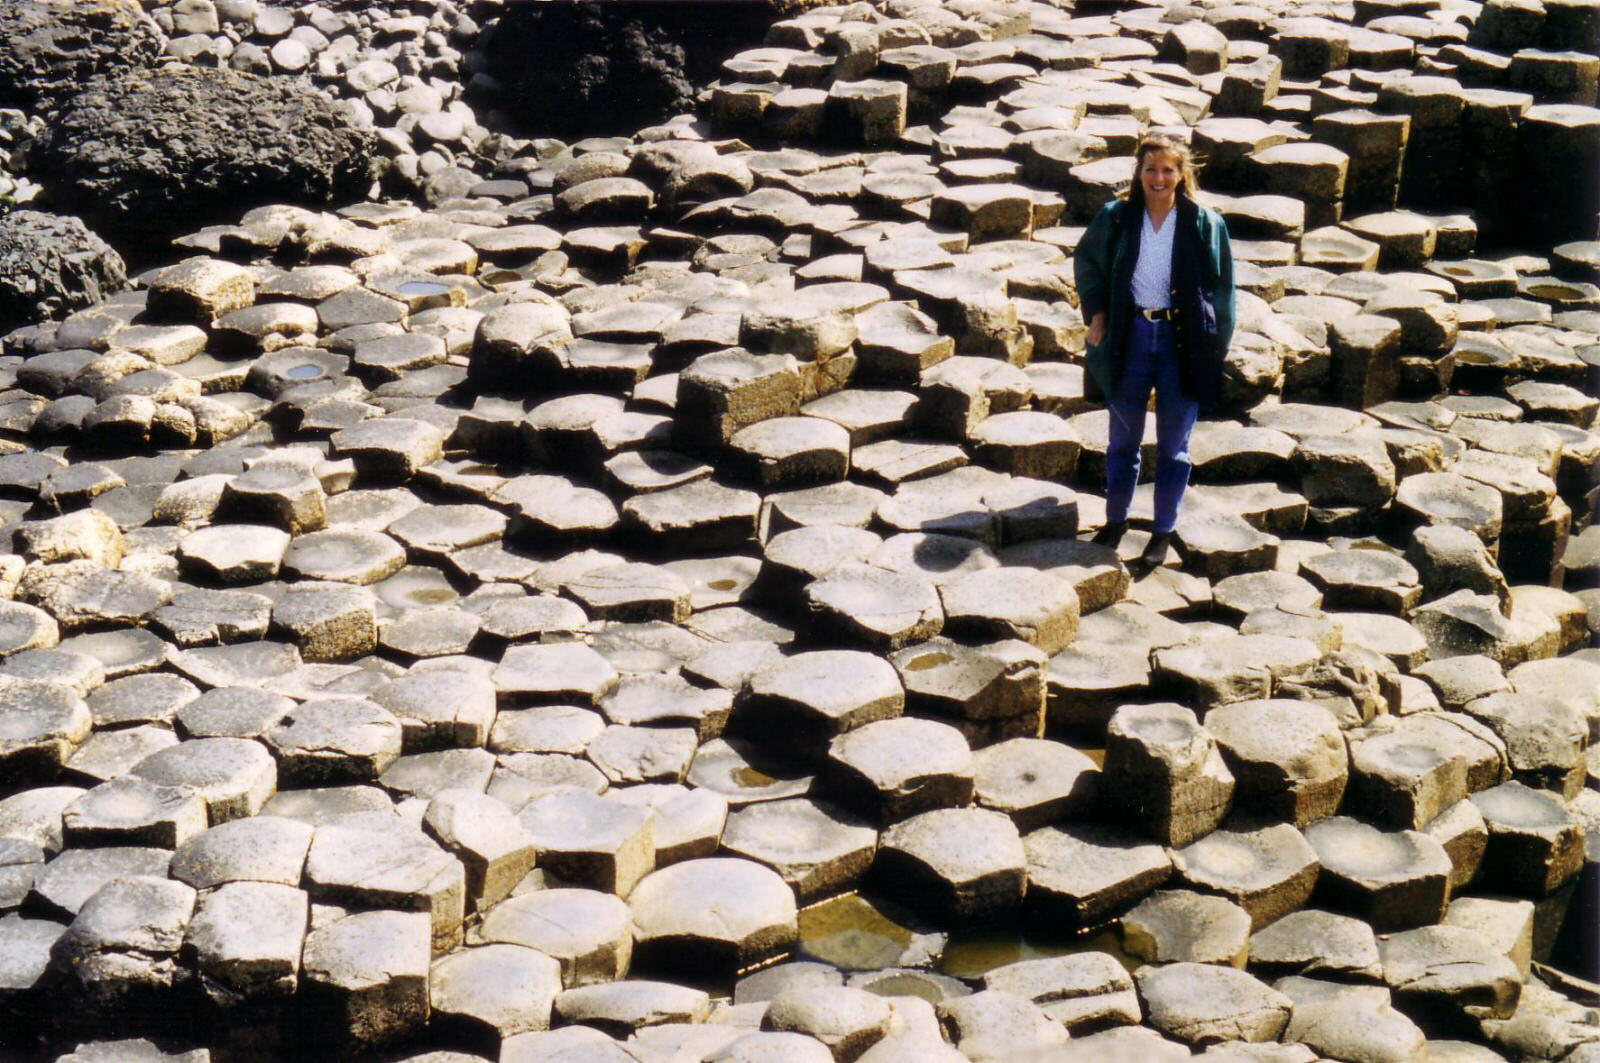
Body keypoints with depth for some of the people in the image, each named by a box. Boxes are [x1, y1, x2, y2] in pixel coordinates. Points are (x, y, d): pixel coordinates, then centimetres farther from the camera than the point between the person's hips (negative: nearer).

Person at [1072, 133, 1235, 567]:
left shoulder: (1204, 224, -5)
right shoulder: (1115, 218, -2)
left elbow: (1221, 286, 1)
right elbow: (1086, 261, 14)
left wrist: (1214, 344, -4)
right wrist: (1095, 312, 3)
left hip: (1181, 341, -1)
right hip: (1128, 337, 1)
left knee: (1173, 445, 8)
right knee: (1123, 438, 13)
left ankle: (1163, 531, 21)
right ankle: (1115, 519, 31)